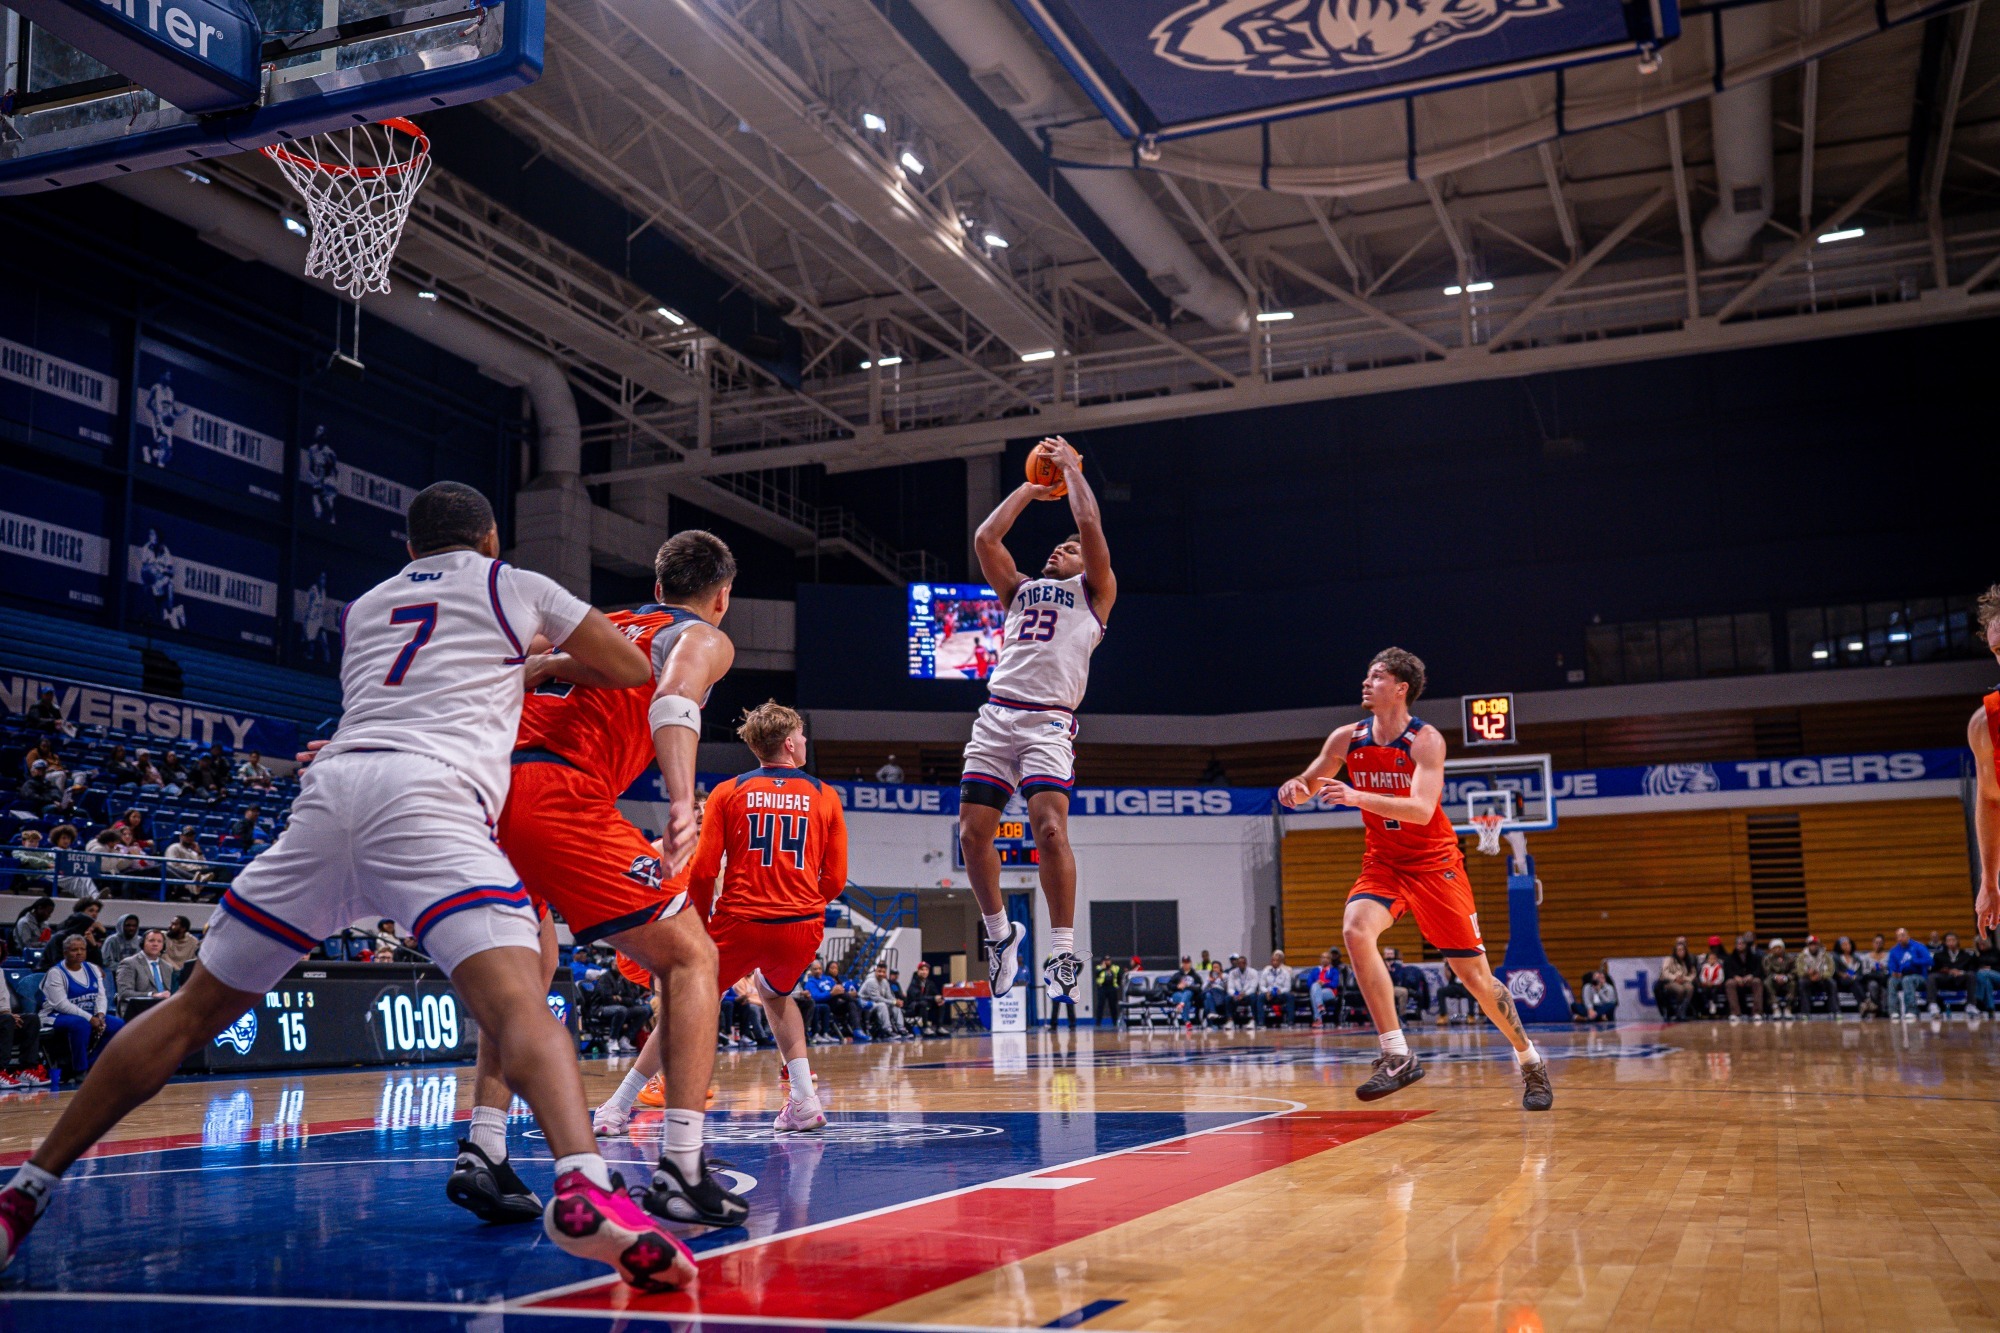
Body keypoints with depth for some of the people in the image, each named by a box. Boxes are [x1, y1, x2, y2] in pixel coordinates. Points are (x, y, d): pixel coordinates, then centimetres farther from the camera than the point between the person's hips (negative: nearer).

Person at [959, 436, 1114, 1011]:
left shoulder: (1094, 591, 15)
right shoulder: (1020, 589, 28)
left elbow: (1090, 525, 4)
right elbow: (985, 538, 19)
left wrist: (1071, 466, 17)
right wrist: (1030, 489, 28)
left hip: (1049, 721, -5)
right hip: (996, 715, 5)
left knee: (1049, 827, -20)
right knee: (973, 833, -2)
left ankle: (1064, 951, -13)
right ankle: (1000, 931, 18)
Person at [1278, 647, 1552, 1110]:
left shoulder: (1425, 740, -16)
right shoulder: (1347, 739, -2)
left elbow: (1422, 810, -30)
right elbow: (1306, 786, 7)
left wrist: (1358, 797, -42)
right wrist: (1294, 790, -18)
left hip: (1434, 863, -3)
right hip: (1383, 862, 4)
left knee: (1475, 974, 0)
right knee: (1356, 930, -27)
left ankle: (1531, 1063, 24)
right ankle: (1397, 1058, -22)